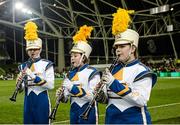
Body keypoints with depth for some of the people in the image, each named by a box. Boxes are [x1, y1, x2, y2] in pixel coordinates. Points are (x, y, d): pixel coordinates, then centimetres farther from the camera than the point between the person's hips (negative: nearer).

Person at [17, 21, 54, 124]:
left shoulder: (47, 64, -5)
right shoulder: (24, 66, 9)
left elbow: (51, 85, -14)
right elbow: (21, 88, 9)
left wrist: (35, 78, -24)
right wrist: (20, 81, -13)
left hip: (42, 101, -4)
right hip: (28, 101, 4)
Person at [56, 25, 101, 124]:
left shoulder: (93, 73, -12)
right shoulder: (71, 73, 8)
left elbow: (93, 96, -22)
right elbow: (67, 95, 10)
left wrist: (73, 88, -27)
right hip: (73, 111, 6)